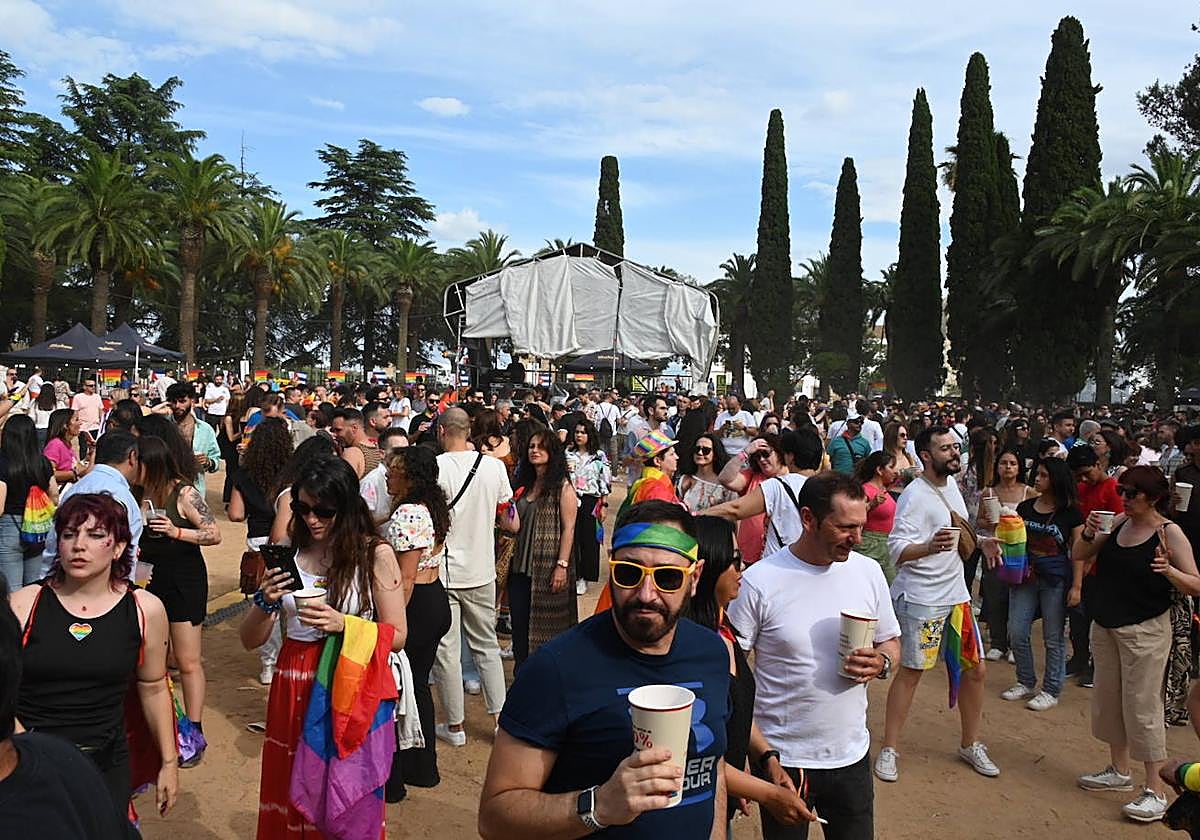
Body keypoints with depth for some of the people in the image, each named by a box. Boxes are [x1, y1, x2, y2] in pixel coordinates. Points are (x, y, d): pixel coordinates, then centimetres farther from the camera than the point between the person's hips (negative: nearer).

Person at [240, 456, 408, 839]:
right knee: (291, 792, 14)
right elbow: (250, 641, 6)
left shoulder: (375, 554, -7)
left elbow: (397, 636, -6)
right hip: (294, 687, 3)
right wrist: (265, 603, -15)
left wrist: (343, 624, -20)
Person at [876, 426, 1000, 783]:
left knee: (975, 669, 12)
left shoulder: (951, 484, 8)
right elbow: (898, 550, -26)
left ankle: (970, 744, 30)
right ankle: (889, 749, 13)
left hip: (956, 594, 8)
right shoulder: (915, 495, -18)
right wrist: (930, 546, -43)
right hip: (920, 599, -8)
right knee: (910, 672, 0)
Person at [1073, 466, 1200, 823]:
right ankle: (1119, 771, 33)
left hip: (1145, 630, -7)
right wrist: (1088, 533, -12)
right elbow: (1080, 557, 7)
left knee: (1142, 705, -3)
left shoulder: (1169, 533, -13)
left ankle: (1155, 791, 8)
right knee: (1108, 698, 16)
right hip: (1105, 625, 7)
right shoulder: (1119, 522, 3)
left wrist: (1169, 571, -33)